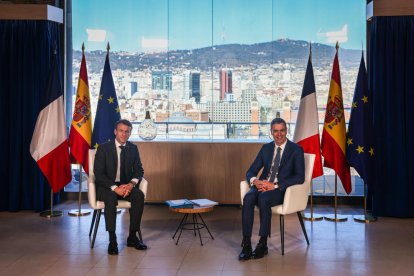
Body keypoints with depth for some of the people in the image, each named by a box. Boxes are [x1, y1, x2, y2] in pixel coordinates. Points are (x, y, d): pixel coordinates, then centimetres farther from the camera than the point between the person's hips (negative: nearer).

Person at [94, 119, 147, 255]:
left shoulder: (133, 148, 6)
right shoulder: (103, 148, -7)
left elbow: (139, 170, 6)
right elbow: (98, 174, -13)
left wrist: (131, 184, -17)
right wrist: (115, 188, -25)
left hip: (126, 185, 4)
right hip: (106, 186, -3)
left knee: (139, 195, -27)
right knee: (111, 197, -37)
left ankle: (132, 236, -18)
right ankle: (112, 240, -32)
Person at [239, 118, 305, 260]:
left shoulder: (296, 150, -1)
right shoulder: (266, 148, 13)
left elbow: (300, 177, -12)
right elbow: (250, 172, 12)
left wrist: (275, 185, -22)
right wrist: (255, 181, -14)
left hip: (282, 190, -4)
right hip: (263, 186, 4)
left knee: (263, 198, -36)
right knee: (248, 198, -30)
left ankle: (263, 244, -25)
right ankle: (246, 244, -28)